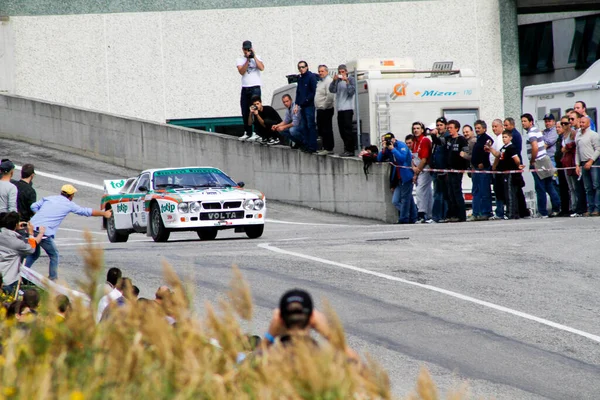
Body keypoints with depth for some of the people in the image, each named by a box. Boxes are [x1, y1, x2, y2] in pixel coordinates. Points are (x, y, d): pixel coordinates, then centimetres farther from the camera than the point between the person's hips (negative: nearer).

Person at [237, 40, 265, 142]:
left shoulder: (257, 58, 4)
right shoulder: (240, 60, 9)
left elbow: (262, 68, -14)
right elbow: (241, 71, -8)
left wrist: (254, 56, -13)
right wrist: (247, 60, -13)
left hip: (255, 87, -4)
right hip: (245, 88, 4)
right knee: (245, 112, 6)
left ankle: (256, 133, -13)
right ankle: (247, 133, 14)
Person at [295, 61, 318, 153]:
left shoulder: (311, 76, -6)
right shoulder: (300, 79, 18)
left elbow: (314, 91, -12)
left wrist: (306, 100, -13)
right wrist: (297, 104, 12)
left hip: (310, 106, -8)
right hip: (303, 106, 8)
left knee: (311, 126, -9)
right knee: (304, 127, 8)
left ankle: (312, 146, -11)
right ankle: (306, 145, 11)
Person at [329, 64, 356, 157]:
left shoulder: (351, 79, -1)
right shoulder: (338, 80, 15)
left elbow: (352, 92, -11)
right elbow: (332, 90, 5)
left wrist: (347, 81, -18)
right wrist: (334, 81, -8)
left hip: (348, 108, -6)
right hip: (340, 108, 6)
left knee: (347, 129, -11)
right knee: (342, 129, 6)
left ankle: (350, 150, -11)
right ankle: (347, 149, 12)